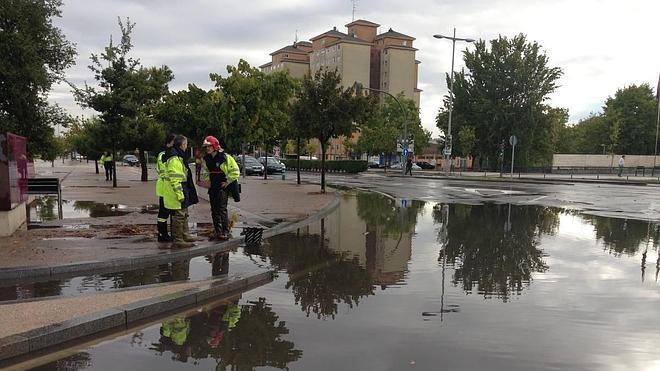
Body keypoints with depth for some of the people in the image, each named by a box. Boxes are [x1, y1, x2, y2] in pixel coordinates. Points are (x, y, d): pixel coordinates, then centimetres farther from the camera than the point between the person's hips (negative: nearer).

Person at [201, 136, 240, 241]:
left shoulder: (225, 157, -13)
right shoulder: (206, 159, 8)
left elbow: (235, 171, -12)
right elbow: (205, 171, 28)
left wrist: (228, 182, -10)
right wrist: (208, 181, 17)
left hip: (223, 186, -7)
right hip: (213, 188, 7)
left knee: (222, 209, -11)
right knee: (214, 210, 9)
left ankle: (225, 232, -6)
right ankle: (217, 231, 17)